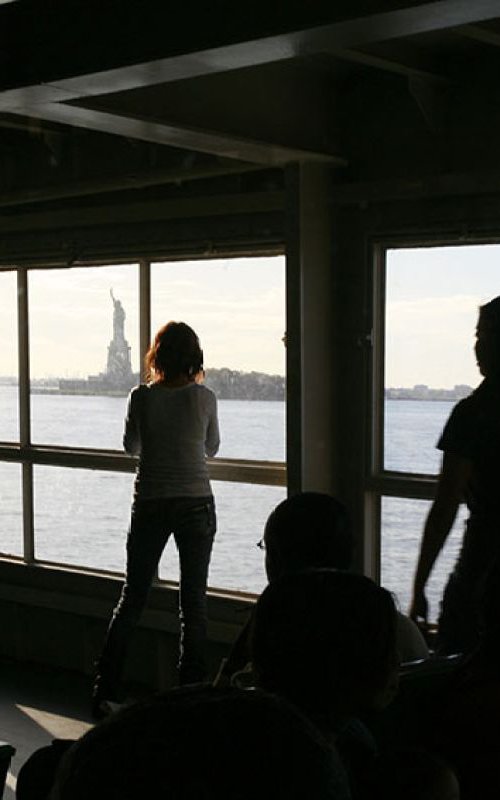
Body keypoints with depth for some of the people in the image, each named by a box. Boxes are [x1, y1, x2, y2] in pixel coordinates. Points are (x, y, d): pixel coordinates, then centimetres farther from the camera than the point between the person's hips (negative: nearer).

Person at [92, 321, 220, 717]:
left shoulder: (142, 397, -6)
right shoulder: (205, 398, -6)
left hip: (150, 506, 1)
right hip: (196, 504, -1)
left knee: (132, 597, 10)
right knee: (194, 599, 7)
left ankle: (105, 690, 10)